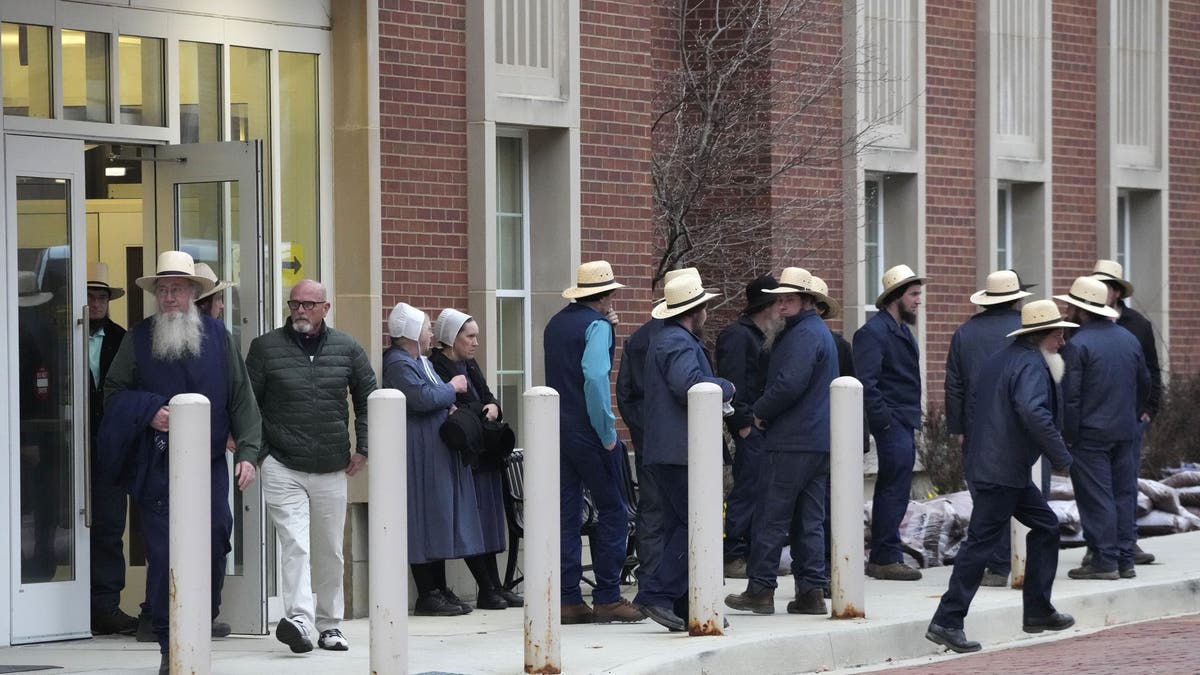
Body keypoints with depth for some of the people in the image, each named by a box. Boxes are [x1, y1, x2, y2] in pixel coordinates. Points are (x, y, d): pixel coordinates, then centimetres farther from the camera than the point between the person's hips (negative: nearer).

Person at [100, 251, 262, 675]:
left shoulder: (218, 337, 8)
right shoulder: (138, 339, 7)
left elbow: (242, 398, 8)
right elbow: (113, 391, 12)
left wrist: (247, 452, -2)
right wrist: (148, 413, -7)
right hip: (157, 466, 0)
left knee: (213, 546, -6)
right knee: (163, 556, -4)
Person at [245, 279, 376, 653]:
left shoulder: (347, 348, 7)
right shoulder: (266, 347, 1)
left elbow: (367, 397, 15)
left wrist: (363, 448, 9)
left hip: (331, 468, 3)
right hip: (282, 467, -3)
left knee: (330, 552, 11)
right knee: (294, 543, -18)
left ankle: (329, 625, 21)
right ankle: (299, 619, -27)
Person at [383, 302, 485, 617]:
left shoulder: (421, 362, 19)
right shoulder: (398, 364, -13)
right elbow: (421, 399, -24)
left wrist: (449, 405, 8)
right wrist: (451, 389, -8)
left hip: (438, 452, 11)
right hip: (420, 455, -11)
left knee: (439, 519, 11)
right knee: (427, 519, -8)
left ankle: (439, 590, 15)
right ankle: (427, 595, -5)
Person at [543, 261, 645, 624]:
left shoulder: (555, 324, 13)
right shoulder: (597, 326, -11)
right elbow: (595, 377, -23)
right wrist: (607, 433, -18)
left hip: (557, 430, 7)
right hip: (588, 432, -7)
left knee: (565, 513, 7)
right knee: (612, 512, 1)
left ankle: (568, 600, 6)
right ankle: (607, 598, -1)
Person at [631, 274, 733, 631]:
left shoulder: (666, 340, 22)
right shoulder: (679, 343, -12)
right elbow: (690, 385, -27)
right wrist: (726, 387, -11)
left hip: (663, 452, 11)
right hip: (680, 452, -11)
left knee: (678, 528, 11)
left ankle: (684, 608, 13)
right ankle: (657, 594, -16)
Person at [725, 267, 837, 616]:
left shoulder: (803, 334, -13)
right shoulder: (821, 332, 20)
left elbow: (789, 384, -22)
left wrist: (761, 411, -7)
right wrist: (766, 411, 14)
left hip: (792, 441, -10)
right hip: (819, 440, 10)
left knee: (771, 517, -4)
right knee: (810, 520, 9)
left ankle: (761, 588, -2)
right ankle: (812, 590, 8)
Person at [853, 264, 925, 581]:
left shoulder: (901, 330, 18)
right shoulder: (874, 331, -13)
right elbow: (866, 382, -19)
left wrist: (911, 418, 16)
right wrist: (884, 419, -21)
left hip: (905, 423, 10)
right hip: (892, 423, -10)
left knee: (894, 491, 12)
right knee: (895, 487, -9)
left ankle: (882, 558, 18)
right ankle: (886, 558, -6)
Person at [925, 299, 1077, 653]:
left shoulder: (997, 360, 15)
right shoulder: (1032, 365, -15)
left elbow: (973, 407, 23)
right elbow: (1034, 412, -31)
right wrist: (1061, 456, -23)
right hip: (1003, 473, -10)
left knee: (1046, 525, 17)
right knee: (980, 544, -8)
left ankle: (1038, 611, 20)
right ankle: (947, 622, -7)